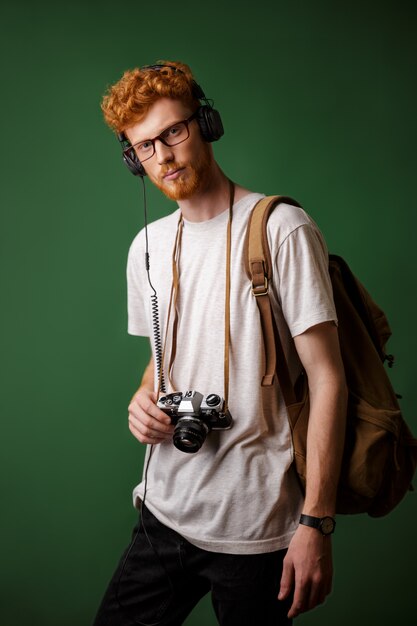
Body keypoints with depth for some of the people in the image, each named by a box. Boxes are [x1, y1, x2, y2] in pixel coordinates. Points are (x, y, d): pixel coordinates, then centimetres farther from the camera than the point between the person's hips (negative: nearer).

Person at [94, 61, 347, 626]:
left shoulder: (281, 229, -11)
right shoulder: (147, 247, 9)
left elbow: (326, 377, -13)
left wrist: (317, 523, -17)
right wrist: (144, 398, -1)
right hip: (165, 513, 6)